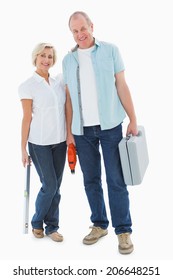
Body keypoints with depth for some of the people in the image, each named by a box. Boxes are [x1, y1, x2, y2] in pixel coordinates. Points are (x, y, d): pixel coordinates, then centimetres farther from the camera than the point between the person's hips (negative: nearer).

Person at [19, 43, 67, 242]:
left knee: (55, 187, 8)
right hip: (39, 143, -4)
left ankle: (52, 227, 22)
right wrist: (23, 148, -7)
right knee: (49, 186, -2)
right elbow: (27, 118, -6)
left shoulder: (59, 82, 9)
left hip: (60, 141, 5)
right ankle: (37, 223, 22)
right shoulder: (28, 86, -4)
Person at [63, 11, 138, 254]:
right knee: (91, 180, 9)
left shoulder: (110, 50, 3)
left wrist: (133, 120, -3)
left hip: (110, 126, -3)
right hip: (82, 130, 3)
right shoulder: (68, 60, 10)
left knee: (116, 180, 0)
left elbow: (122, 86, 2)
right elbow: (69, 98, 9)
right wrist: (69, 131, 6)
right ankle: (99, 225, 24)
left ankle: (123, 230, 12)